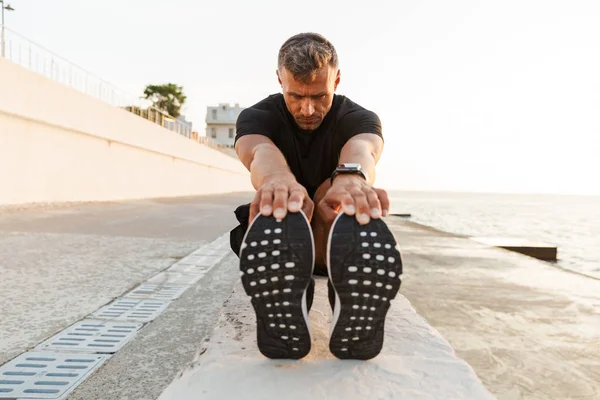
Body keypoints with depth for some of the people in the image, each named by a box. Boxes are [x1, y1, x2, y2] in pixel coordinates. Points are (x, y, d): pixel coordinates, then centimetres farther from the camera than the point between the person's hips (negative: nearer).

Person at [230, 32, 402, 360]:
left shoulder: (359, 118, -9)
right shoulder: (257, 116, -8)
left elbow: (362, 148, -36)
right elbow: (259, 152, -35)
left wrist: (349, 176, -63)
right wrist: (278, 178, -62)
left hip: (339, 244, 0)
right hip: (274, 241, 1)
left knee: (339, 197, -33)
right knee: (272, 203, -33)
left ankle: (355, 314, -45)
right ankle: (285, 308, -48)